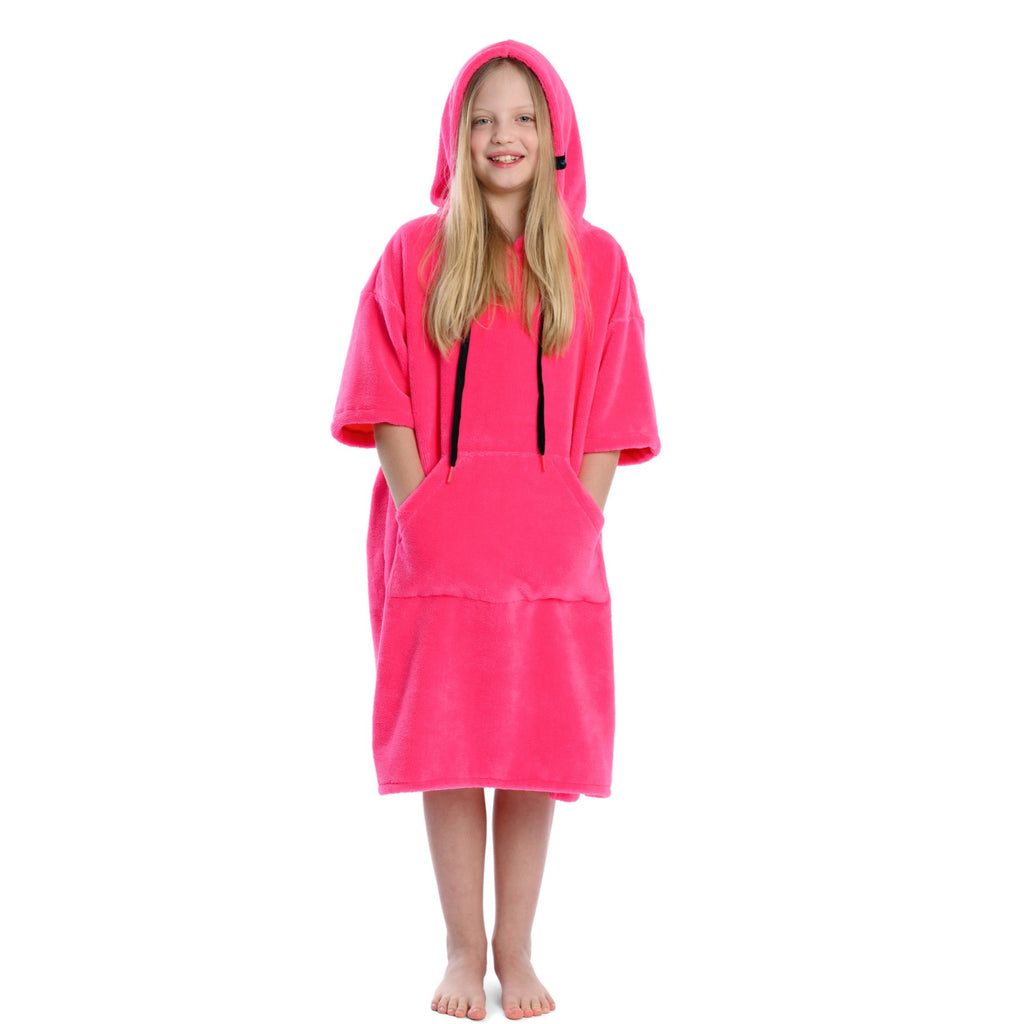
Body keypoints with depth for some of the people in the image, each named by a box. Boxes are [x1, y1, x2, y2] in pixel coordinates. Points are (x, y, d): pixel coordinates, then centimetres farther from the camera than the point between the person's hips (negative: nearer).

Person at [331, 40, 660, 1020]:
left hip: (553, 550, 1)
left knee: (535, 745, 5)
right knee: (448, 745, 3)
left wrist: (580, 525, -6)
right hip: (440, 541, 0)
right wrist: (419, 515, -8)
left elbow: (606, 420, 4)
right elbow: (387, 404, 1)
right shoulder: (415, 254, 5)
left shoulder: (596, 262, 7)